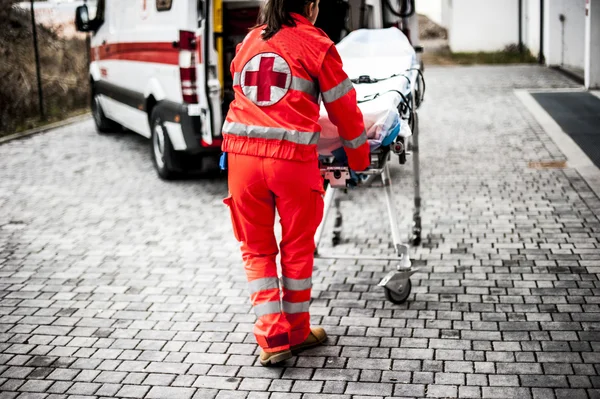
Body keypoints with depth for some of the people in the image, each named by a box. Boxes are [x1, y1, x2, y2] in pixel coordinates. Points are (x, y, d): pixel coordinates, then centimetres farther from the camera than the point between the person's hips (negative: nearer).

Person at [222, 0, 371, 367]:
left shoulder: (247, 42, 16)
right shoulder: (316, 44, 2)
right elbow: (344, 109, 6)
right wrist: (360, 159, 19)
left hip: (241, 154, 4)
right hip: (292, 158, -3)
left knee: (256, 249, 13)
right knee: (297, 248, 13)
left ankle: (273, 338, 9)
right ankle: (297, 332, 25)